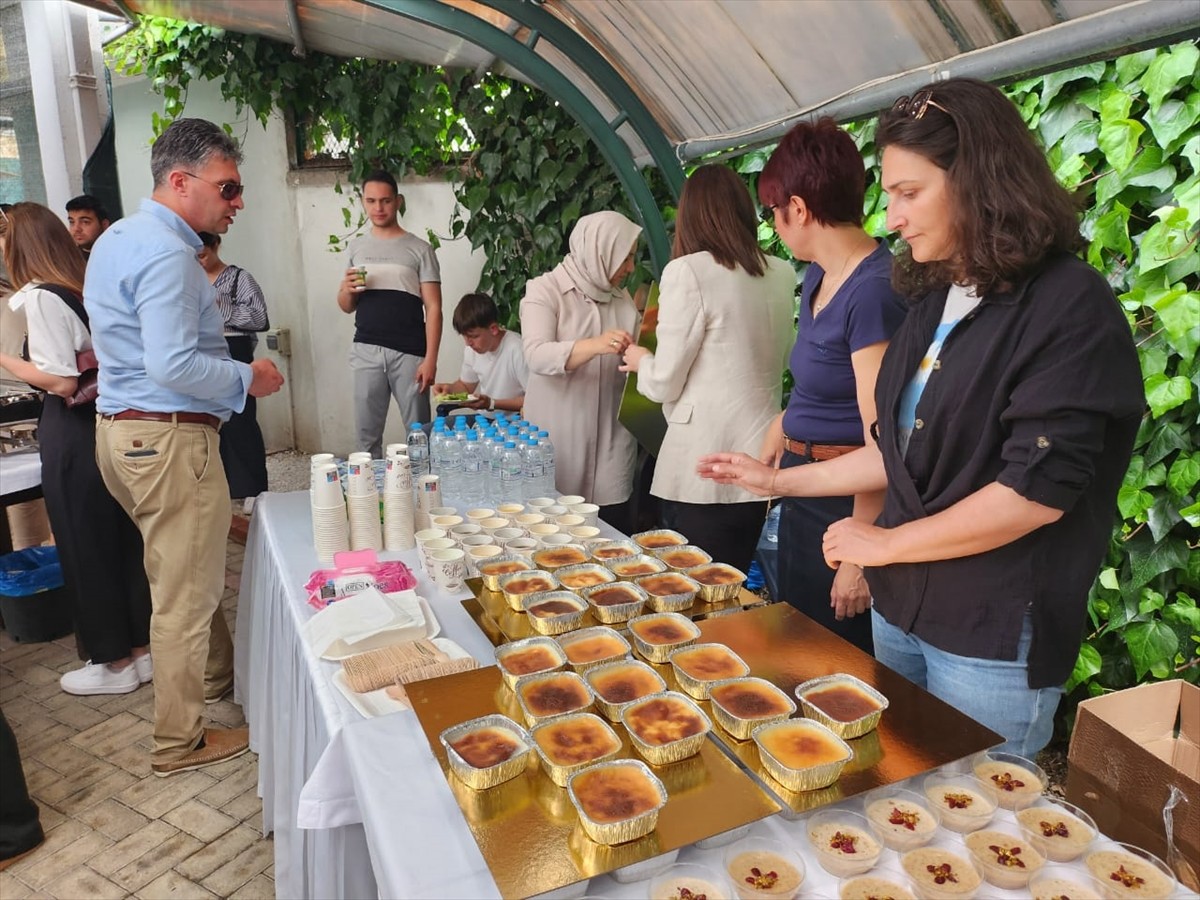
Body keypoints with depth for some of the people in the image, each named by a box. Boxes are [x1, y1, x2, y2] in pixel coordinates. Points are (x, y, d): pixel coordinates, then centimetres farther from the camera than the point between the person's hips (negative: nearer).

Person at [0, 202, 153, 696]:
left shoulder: (40, 297, -13)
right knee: (123, 539, 14)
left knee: (86, 547, 5)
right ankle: (142, 647, 25)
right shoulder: (88, 289, 9)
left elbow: (61, 381, -18)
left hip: (73, 437, -7)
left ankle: (115, 663, 17)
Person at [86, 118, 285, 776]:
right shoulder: (165, 254, -20)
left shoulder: (117, 238, 14)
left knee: (185, 573, 24)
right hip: (169, 438, -11)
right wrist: (248, 378, -13)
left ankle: (217, 674, 43)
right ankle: (180, 742, 17)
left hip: (122, 426, 11)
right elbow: (174, 366, -27)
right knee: (185, 593, 2)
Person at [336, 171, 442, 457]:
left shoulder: (419, 249, 3)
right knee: (366, 433, 6)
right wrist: (347, 290, -4)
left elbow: (433, 309, -2)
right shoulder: (356, 247, 14)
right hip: (366, 351, 3)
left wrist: (430, 358, -11)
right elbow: (346, 306, 20)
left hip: (409, 353, -3)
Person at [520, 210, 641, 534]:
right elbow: (536, 355, -20)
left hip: (611, 443, 4)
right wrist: (594, 345, -35)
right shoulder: (545, 289, -4)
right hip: (559, 442, -4)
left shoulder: (622, 299, 12)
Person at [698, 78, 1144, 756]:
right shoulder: (938, 300, 9)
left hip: (995, 637, -7)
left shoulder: (1069, 305, -14)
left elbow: (1039, 488, -21)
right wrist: (780, 480, 14)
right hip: (901, 608, 7)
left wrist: (886, 544, -13)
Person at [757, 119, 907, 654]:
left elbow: (880, 442, -23)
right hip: (803, 486, 9)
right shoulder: (817, 277, 7)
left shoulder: (874, 289, -21)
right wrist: (781, 428, 4)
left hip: (848, 502, -9)